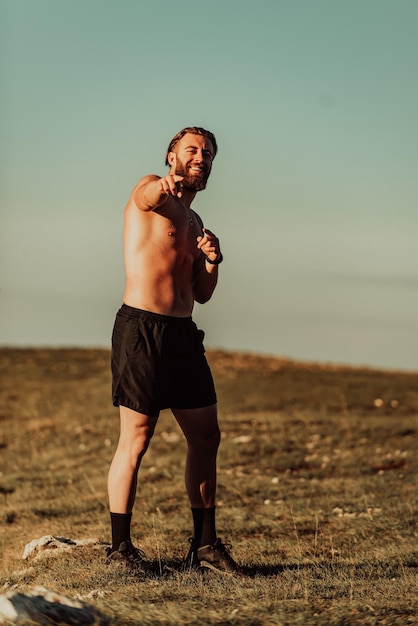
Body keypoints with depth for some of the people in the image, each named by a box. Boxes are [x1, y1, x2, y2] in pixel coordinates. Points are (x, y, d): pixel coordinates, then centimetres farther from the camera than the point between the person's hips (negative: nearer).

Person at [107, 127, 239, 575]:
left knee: (206, 437, 8)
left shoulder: (193, 220, 22)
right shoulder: (152, 192, 0)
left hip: (183, 335, 8)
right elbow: (145, 197, -27)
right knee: (136, 440, -5)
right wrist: (164, 184, -51)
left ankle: (204, 543, 18)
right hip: (141, 329, -8)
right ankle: (120, 546, 4)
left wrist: (212, 260, -1)